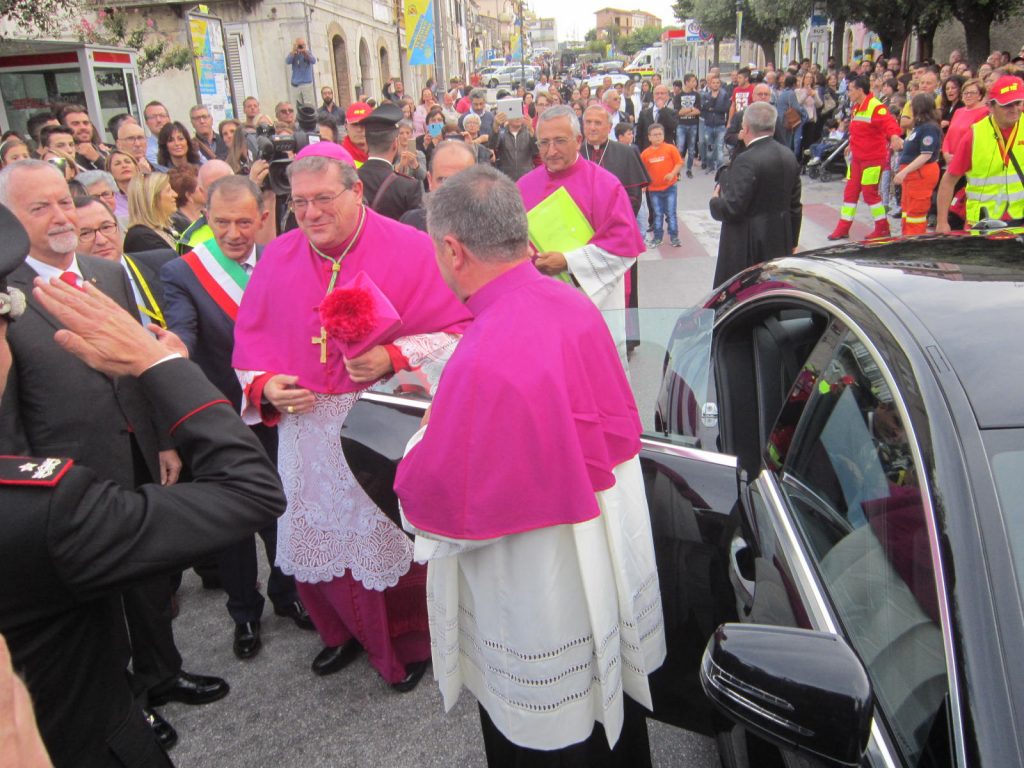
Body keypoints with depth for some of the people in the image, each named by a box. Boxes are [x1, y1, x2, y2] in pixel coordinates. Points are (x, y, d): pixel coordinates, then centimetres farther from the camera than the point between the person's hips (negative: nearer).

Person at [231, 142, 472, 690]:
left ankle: (409, 641, 35)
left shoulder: (409, 249, -8)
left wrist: (394, 357, -24)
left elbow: (457, 331, -10)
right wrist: (264, 386, -6)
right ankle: (345, 631, 42)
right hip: (306, 430, 4)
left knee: (391, 541, 7)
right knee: (317, 540, 13)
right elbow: (251, 337, 13)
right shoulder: (278, 258, 6)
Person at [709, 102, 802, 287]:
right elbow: (795, 206, 11)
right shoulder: (789, 156, 5)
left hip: (748, 246, -8)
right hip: (780, 243, 8)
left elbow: (731, 209, -22)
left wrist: (715, 200, 0)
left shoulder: (747, 161, -20)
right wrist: (791, 242, 21)